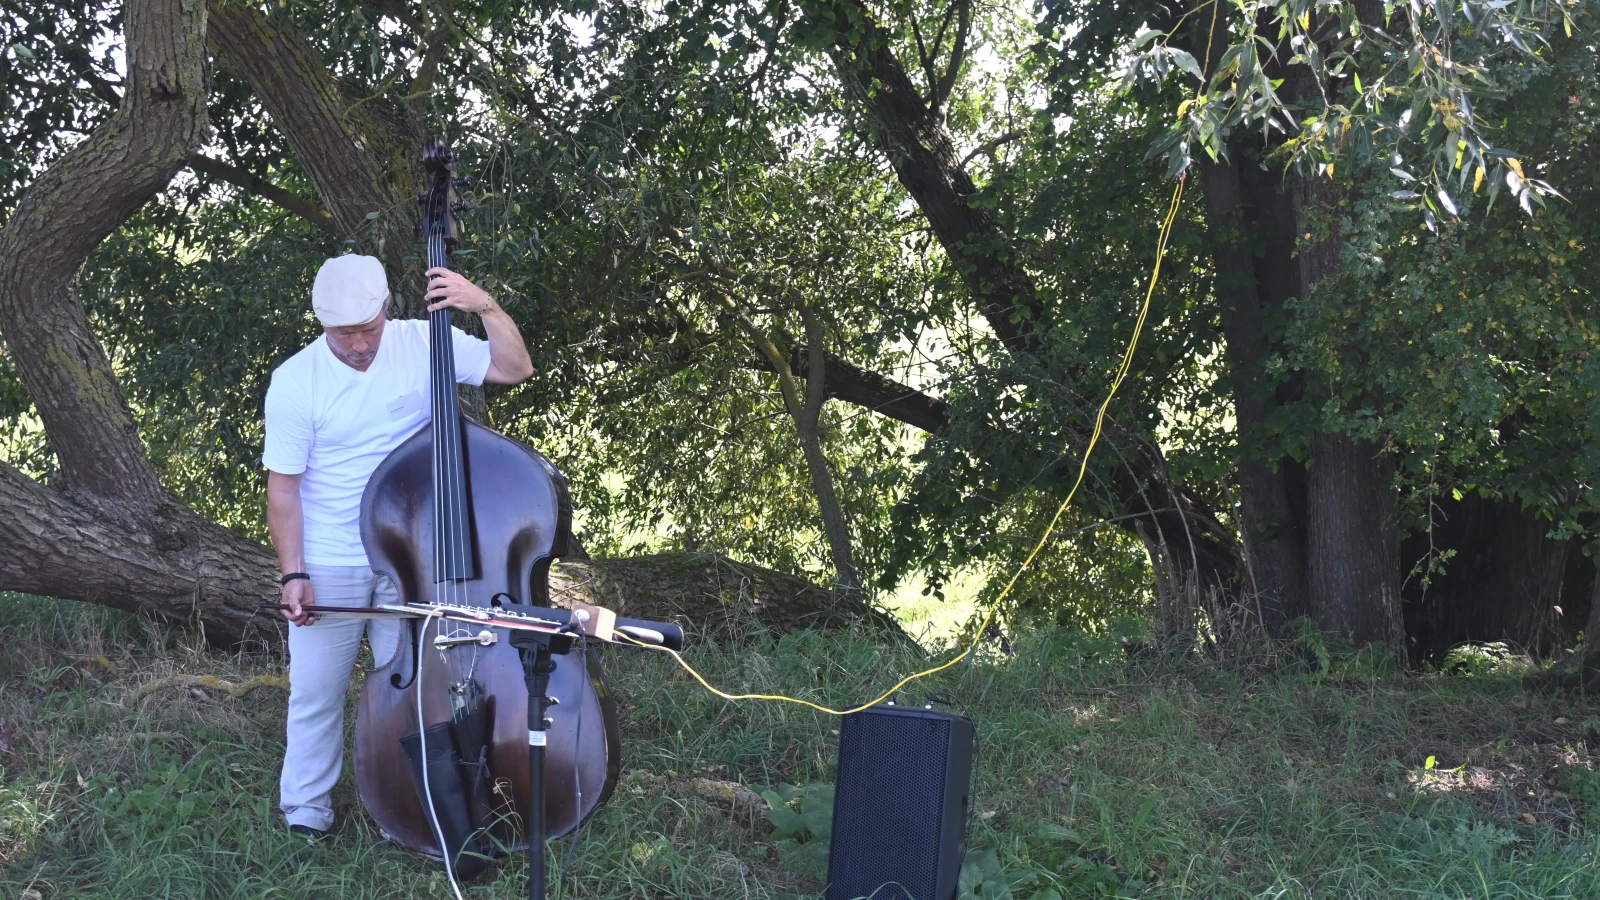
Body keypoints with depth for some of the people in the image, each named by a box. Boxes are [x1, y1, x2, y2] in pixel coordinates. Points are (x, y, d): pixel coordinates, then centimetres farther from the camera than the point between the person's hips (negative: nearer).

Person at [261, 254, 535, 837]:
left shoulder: (424, 344, -5)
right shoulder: (295, 381, -10)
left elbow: (516, 368, -3)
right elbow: (283, 487, -8)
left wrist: (486, 306, -18)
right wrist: (293, 575, -14)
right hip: (328, 567, -1)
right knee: (316, 692, 6)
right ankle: (304, 809, 24)